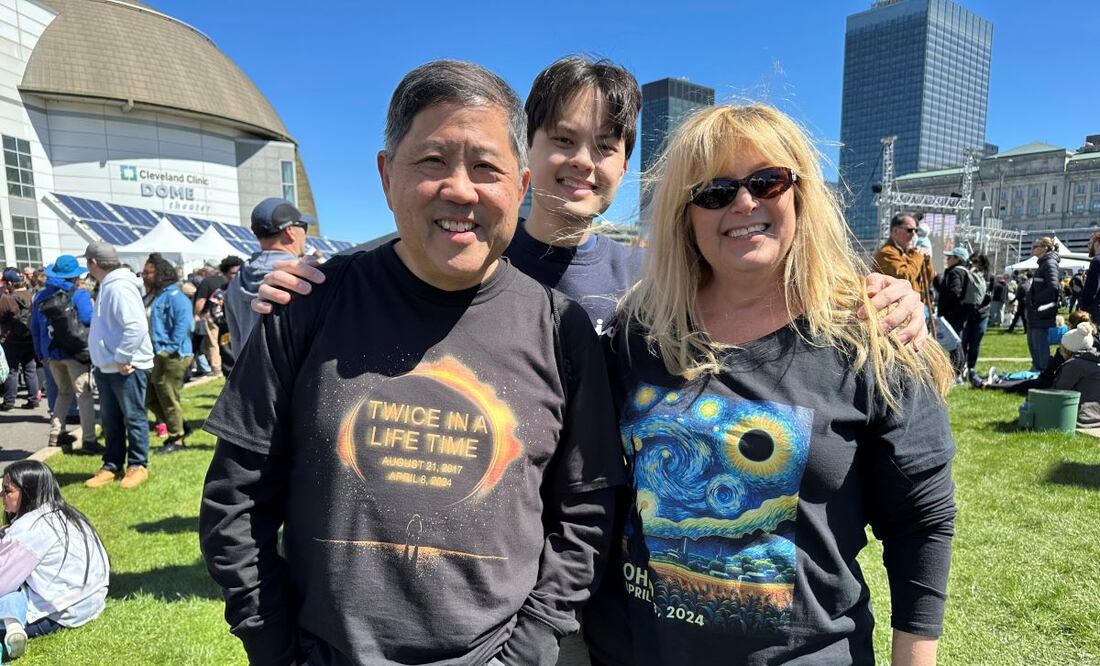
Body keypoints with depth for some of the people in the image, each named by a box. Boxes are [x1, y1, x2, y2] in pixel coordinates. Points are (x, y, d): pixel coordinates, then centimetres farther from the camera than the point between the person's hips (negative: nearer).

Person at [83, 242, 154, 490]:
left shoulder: (119, 287, -18)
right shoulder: (107, 286, 14)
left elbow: (137, 327, -28)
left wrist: (122, 359, -22)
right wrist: (106, 360, 15)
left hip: (127, 367, -10)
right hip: (107, 366, 10)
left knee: (133, 418, 2)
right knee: (110, 420, 15)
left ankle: (138, 466, 12)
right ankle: (111, 467, 25)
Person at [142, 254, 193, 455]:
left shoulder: (173, 296, -15)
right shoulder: (151, 296, 14)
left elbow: (183, 323, -22)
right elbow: (144, 324, 22)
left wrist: (170, 348, -23)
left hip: (172, 357, -10)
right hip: (155, 356, 10)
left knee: (168, 399, -1)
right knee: (150, 398, 14)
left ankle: (177, 438, 13)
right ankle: (179, 427, 26)